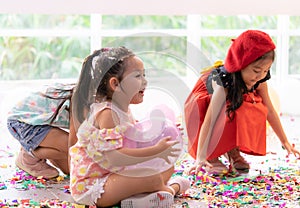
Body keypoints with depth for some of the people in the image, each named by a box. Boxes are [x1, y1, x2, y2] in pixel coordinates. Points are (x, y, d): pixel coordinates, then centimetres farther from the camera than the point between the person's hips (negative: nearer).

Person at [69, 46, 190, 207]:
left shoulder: (124, 109, 7)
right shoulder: (106, 113, -24)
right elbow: (114, 157, -32)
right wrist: (156, 151, -28)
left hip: (114, 174, 10)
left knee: (167, 167, 13)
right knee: (153, 178, -24)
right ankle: (172, 188, 8)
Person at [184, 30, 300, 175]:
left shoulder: (259, 81, -20)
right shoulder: (224, 82, -37)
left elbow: (270, 111, -7)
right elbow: (209, 121, -41)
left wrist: (285, 142, -3)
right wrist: (200, 158, -44)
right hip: (203, 104, -6)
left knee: (257, 110, -22)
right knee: (232, 113, -35)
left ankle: (233, 150, -6)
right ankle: (211, 157, -17)